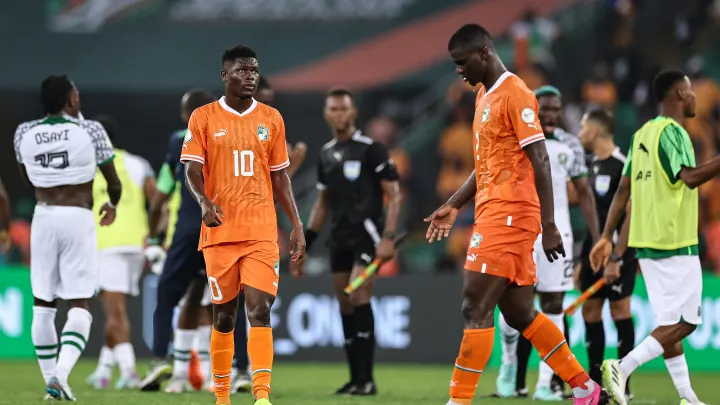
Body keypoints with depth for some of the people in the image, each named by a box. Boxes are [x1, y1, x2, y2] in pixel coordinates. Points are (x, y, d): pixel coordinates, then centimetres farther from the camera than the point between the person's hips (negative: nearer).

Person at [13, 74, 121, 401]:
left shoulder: (24, 134, 2)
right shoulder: (90, 131, -7)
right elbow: (114, 183, 2)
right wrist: (112, 204, 24)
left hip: (44, 216, 3)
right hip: (78, 218, -3)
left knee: (43, 304, 14)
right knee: (79, 305, -1)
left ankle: (50, 379, 15)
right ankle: (62, 371, -21)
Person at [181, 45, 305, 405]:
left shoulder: (271, 118, 9)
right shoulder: (204, 118, 2)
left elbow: (279, 175, 13)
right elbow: (192, 170, -3)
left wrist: (297, 225, 8)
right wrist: (204, 201, -24)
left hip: (262, 233, 1)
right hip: (220, 231, -1)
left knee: (259, 311, -12)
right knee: (224, 315, 7)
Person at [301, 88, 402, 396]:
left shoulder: (370, 150, -6)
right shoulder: (326, 154, 14)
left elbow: (394, 195, -7)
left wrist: (388, 237, -17)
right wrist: (304, 246, 18)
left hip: (366, 233, -7)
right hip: (339, 238, 7)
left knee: (358, 296, -19)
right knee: (345, 308, 5)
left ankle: (366, 379, -18)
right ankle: (356, 379, 10)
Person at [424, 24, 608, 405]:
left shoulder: (514, 94, -12)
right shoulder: (485, 95, 17)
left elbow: (540, 163, -16)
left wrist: (549, 226, -19)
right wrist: (453, 206, 22)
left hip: (508, 215, -10)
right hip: (494, 213, 10)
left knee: (475, 309, -10)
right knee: (519, 313, 11)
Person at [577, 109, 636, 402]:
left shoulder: (622, 166, -13)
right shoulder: (593, 165, 13)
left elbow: (631, 215, -17)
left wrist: (616, 258, -20)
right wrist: (586, 257, 16)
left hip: (617, 252, -9)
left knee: (620, 311, -4)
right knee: (590, 312, 7)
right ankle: (594, 383, 12)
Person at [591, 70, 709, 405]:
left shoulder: (643, 134, 13)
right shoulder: (672, 132, -12)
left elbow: (624, 190, 12)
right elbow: (690, 177, -26)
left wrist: (607, 237, 13)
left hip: (647, 241, 9)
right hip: (675, 244, -9)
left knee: (670, 323, 10)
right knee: (685, 322, -5)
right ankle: (623, 367, -16)